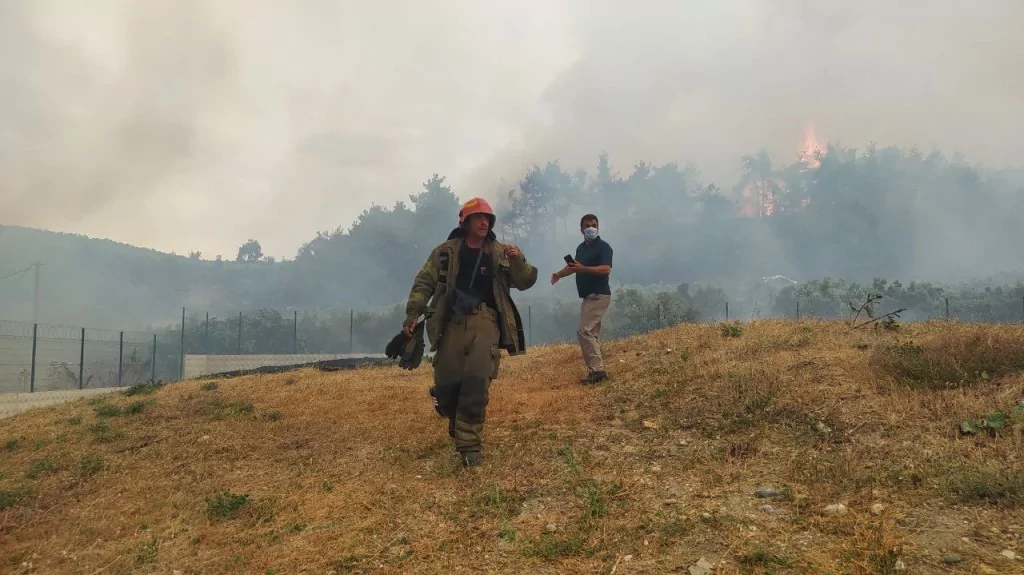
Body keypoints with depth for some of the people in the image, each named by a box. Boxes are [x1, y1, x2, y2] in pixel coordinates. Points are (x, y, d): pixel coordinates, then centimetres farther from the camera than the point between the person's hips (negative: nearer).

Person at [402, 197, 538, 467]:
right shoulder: (446, 252, 9)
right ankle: (458, 426, 33)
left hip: (485, 323, 0)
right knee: (446, 384, 2)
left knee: (476, 383, -12)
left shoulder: (500, 253, 11)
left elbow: (525, 282, 8)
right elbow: (423, 283, 8)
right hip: (452, 323, 1)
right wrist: (412, 315, -4)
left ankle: (469, 444, -5)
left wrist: (519, 261, -13)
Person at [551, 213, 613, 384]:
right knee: (591, 334, 10)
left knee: (584, 332, -16)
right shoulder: (581, 248, 16)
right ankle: (597, 370, 14)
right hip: (588, 296, 9)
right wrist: (559, 274, 8)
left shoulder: (603, 247, -10)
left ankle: (597, 370, -15)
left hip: (599, 295, -9)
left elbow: (606, 269, -24)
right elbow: (574, 266, 27)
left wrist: (583, 269, -32)